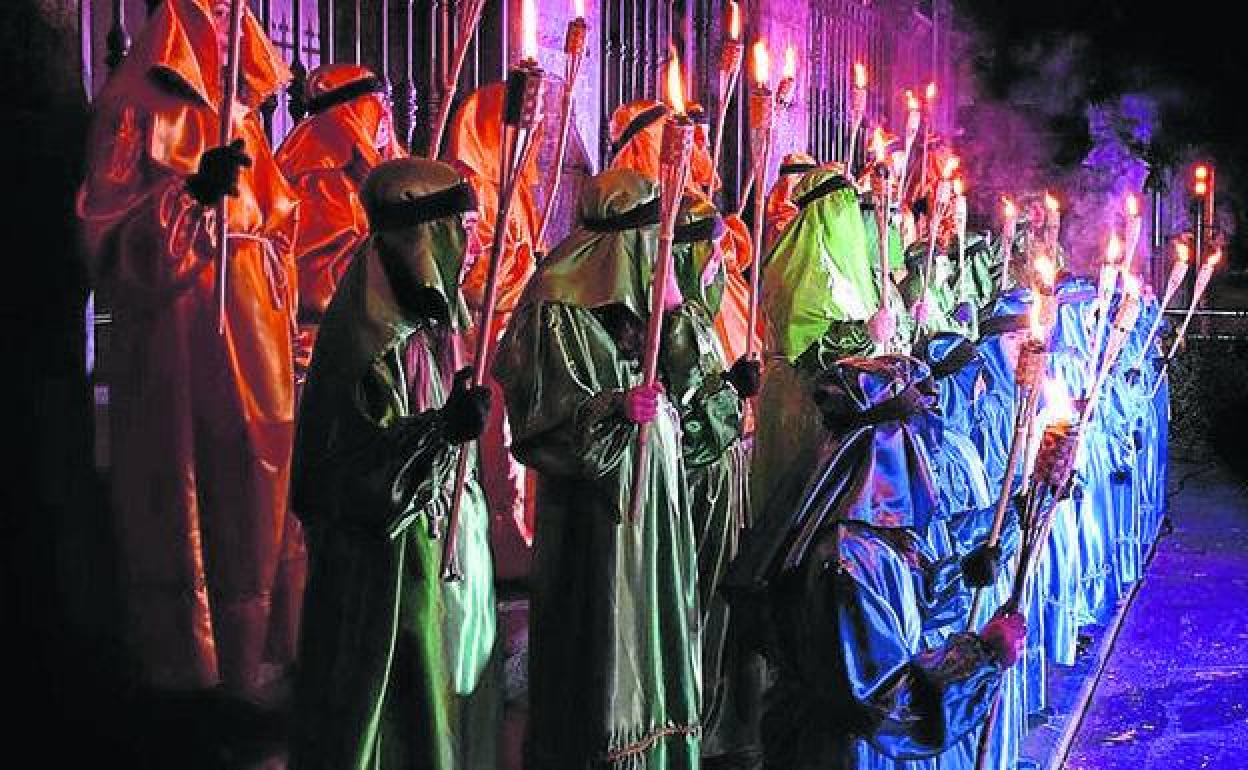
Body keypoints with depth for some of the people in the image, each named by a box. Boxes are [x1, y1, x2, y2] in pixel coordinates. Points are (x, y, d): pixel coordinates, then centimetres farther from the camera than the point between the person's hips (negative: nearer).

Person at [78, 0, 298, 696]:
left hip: (248, 335, 7)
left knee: (244, 506, 8)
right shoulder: (140, 108, -3)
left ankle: (241, 666, 15)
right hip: (175, 340, -7)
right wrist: (192, 191, -26)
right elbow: (112, 229, -12)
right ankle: (182, 668, 2)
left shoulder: (237, 118, 19)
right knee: (179, 507, -6)